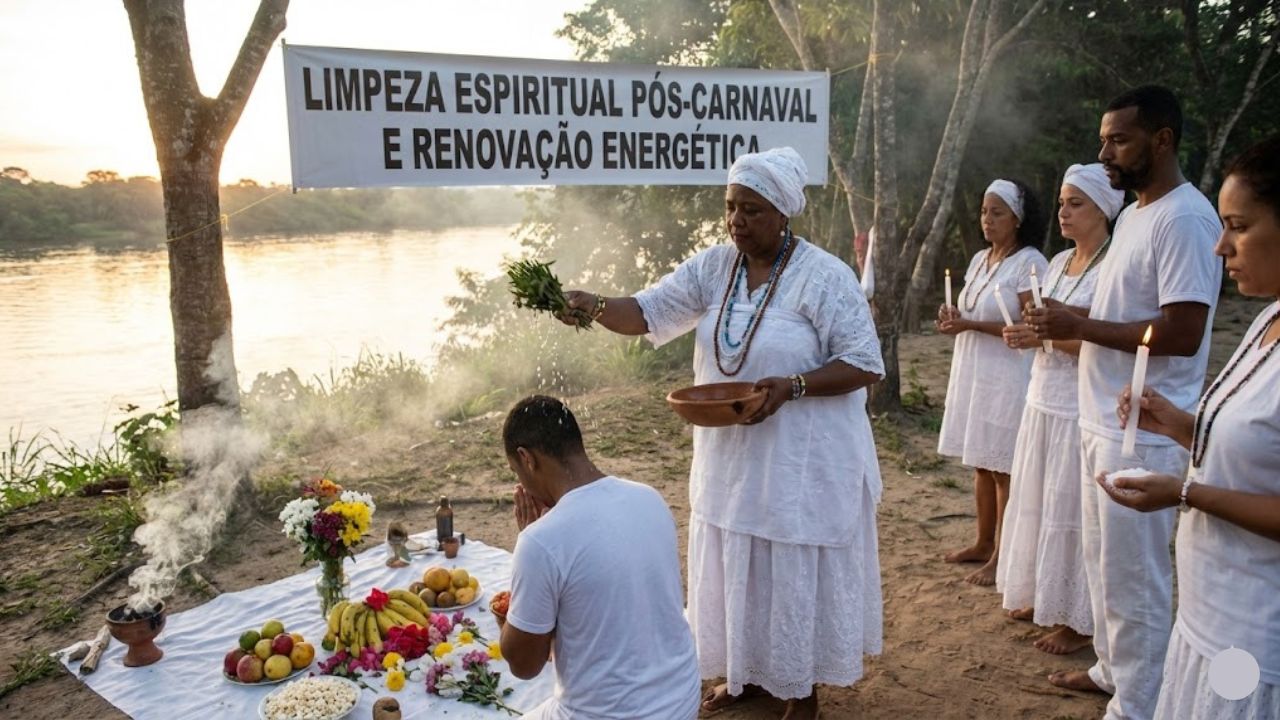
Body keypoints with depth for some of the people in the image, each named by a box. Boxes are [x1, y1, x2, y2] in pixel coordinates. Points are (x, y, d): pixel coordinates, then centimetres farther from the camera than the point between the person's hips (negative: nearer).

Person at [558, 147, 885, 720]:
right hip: (729, 454, 6)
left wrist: (792, 386, -28)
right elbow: (648, 312, -4)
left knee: (798, 572, 9)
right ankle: (746, 672, 39)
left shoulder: (824, 276, -16)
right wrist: (593, 305, -24)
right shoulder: (712, 267, -1)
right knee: (734, 568, 18)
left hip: (803, 458, -5)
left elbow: (866, 365, -14)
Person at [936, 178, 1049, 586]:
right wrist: (953, 320, -1)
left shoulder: (1029, 263, -11)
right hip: (973, 373, 8)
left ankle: (1003, 556, 7)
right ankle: (984, 543, 25)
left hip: (1008, 379, -8)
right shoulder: (980, 260, 14)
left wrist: (971, 325, -20)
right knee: (981, 464, 14)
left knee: (1004, 469, -2)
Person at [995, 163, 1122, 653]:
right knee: (1036, 501, 15)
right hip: (1043, 399, 8)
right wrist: (1025, 332, -3)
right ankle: (1042, 595, 32)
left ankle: (1078, 620, 16)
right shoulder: (1059, 262, 11)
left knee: (1071, 510, 1)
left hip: (1080, 408, -8)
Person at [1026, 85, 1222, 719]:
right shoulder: (1133, 213, 13)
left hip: (1143, 434, -10)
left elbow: (1181, 332, -24)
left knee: (1133, 577, 3)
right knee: (1104, 563, 20)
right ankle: (1113, 669, 37)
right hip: (1103, 422, 10)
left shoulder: (1185, 219, -17)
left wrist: (1079, 327, -19)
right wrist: (1068, 319, 3)